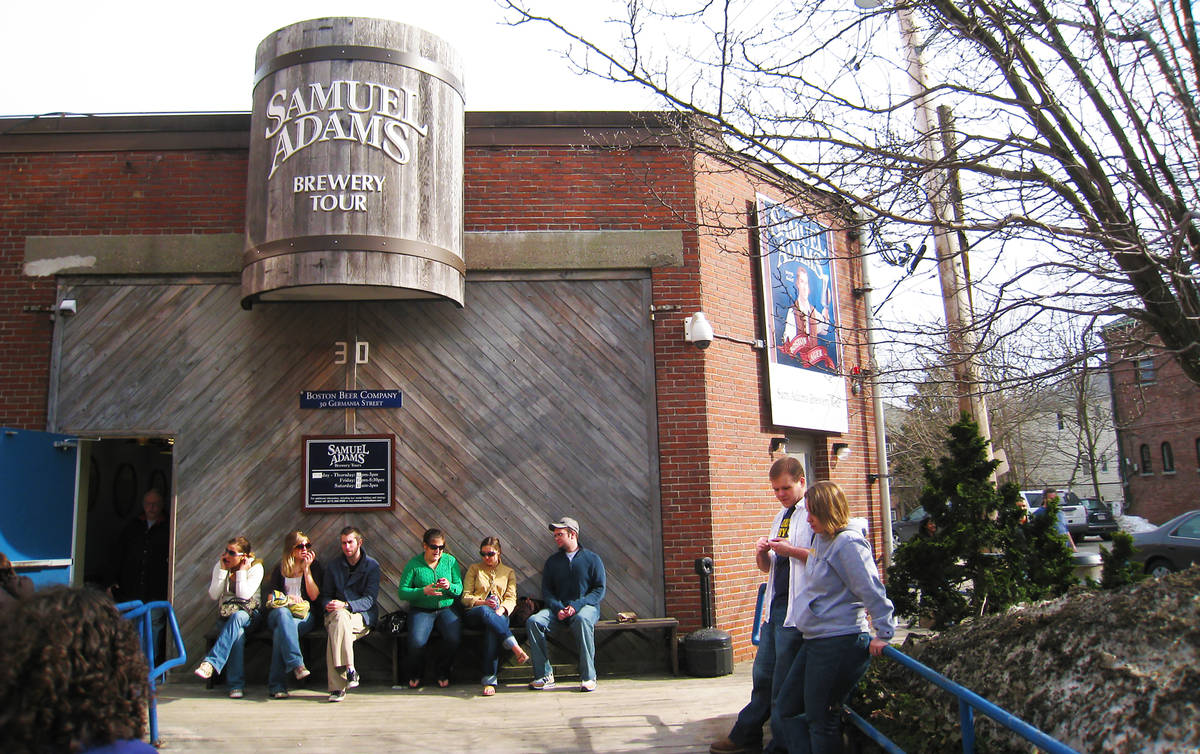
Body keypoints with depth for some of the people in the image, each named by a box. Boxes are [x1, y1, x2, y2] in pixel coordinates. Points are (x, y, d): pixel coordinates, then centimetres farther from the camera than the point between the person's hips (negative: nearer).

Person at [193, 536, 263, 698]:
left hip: (247, 614, -2)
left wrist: (242, 571, -12)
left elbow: (244, 595, -14)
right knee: (238, 634, -33)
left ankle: (211, 662, -47)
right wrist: (222, 570, -9)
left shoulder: (256, 567, -4)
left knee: (236, 617, -39)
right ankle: (236, 685, -33)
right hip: (225, 614, 2)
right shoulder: (220, 566, 5)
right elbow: (213, 595, -5)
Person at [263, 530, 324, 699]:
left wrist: (307, 569, -6)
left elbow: (314, 596, -1)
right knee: (283, 612, -38)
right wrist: (288, 598, -8)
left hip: (305, 615, -1)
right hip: (278, 613, 1)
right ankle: (296, 664, -52)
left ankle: (276, 685, -34)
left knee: (281, 630, -34)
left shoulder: (314, 565, 10)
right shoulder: (281, 567, 16)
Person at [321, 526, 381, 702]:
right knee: (339, 616, -35)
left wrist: (345, 605, -20)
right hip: (336, 613, 3)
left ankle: (337, 686, -37)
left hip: (363, 615, -3)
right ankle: (349, 668, -39)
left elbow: (370, 599, -5)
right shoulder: (333, 566, 15)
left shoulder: (372, 565, 4)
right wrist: (329, 605, -6)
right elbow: (326, 595, 19)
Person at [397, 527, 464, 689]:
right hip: (421, 610, -2)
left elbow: (459, 589, 6)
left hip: (446, 609, 2)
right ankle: (414, 675, 7)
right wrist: (423, 591, -21)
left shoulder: (450, 561, 5)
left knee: (454, 639, -26)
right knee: (416, 642, -28)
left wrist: (449, 586, -16)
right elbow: (402, 592, -6)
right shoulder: (414, 564, -3)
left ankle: (441, 672, 5)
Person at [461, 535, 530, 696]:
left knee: (492, 629, -39)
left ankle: (490, 680, -45)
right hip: (474, 614, 0)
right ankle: (515, 647, -47)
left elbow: (511, 599, 10)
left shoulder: (509, 572, 21)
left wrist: (501, 610, -13)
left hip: (499, 614, 0)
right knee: (484, 612, -40)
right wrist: (483, 603, -8)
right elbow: (466, 597, 12)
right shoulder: (474, 569, 21)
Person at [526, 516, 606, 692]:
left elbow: (599, 590, 0)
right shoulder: (552, 561, 17)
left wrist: (577, 605, -15)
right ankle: (544, 675, -20)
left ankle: (588, 677, -31)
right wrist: (558, 608, -10)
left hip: (585, 606, -3)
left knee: (582, 620, -39)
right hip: (558, 609, 4)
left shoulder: (592, 558, 7)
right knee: (533, 621, -25)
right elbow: (546, 590, 11)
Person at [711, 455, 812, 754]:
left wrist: (791, 550, -21)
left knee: (784, 684, -1)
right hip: (775, 606, 8)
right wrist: (762, 553, 1)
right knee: (762, 674, 14)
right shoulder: (782, 515, 18)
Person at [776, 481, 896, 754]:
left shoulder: (848, 543, -17)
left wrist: (883, 635, -19)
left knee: (821, 720, 1)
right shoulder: (823, 540, 12)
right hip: (815, 642, 11)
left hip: (841, 643, -11)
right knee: (786, 707, 14)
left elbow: (873, 591, -20)